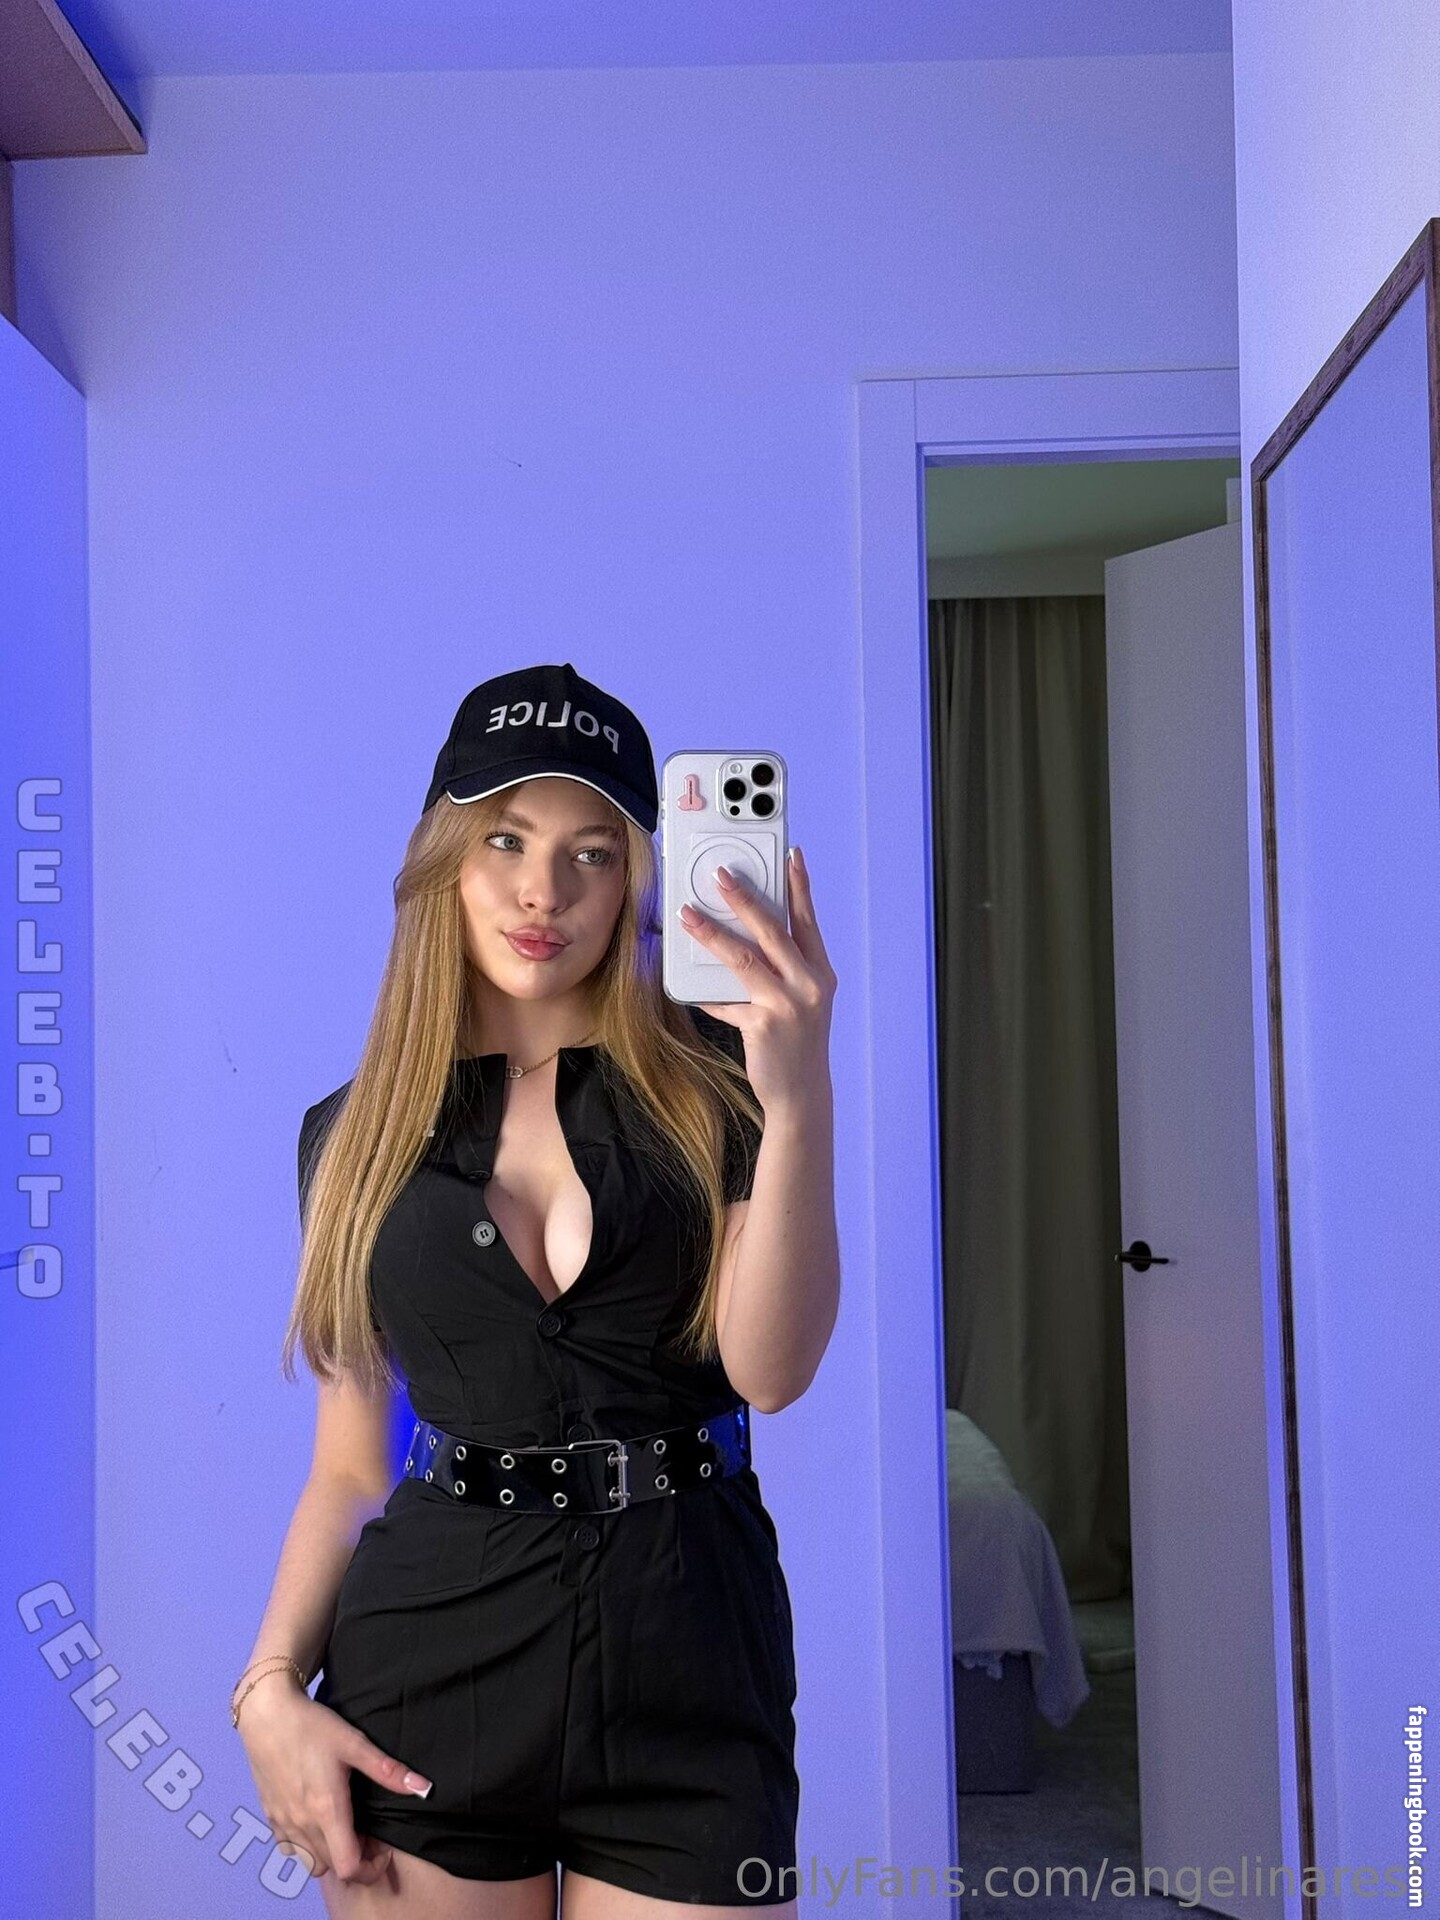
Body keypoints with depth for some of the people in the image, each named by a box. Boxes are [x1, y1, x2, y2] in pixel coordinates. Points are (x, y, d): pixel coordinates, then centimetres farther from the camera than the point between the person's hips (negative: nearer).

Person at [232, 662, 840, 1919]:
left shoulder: (713, 1079, 1)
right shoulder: (357, 1133, 7)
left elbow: (770, 1369, -13)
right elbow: (349, 1464, 10)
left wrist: (799, 1103, -25)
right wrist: (271, 1687, -4)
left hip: (683, 1654, -1)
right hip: (429, 1659, 2)